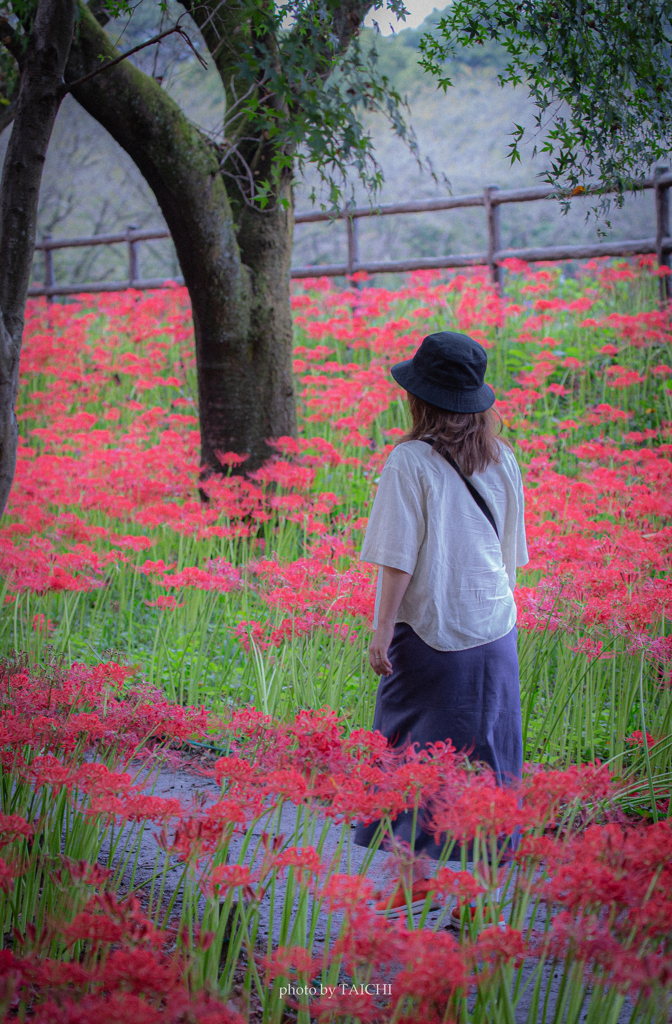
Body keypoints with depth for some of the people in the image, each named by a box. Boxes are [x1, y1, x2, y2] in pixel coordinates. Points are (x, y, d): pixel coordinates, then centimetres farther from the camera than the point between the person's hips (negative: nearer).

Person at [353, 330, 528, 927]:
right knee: (484, 757, 9)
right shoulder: (502, 460, 4)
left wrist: (382, 630, -7)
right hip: (493, 630, 5)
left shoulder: (411, 461, -12)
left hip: (428, 630, -5)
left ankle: (417, 875, 8)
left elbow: (399, 559, -14)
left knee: (414, 752, 8)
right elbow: (511, 553, 11)